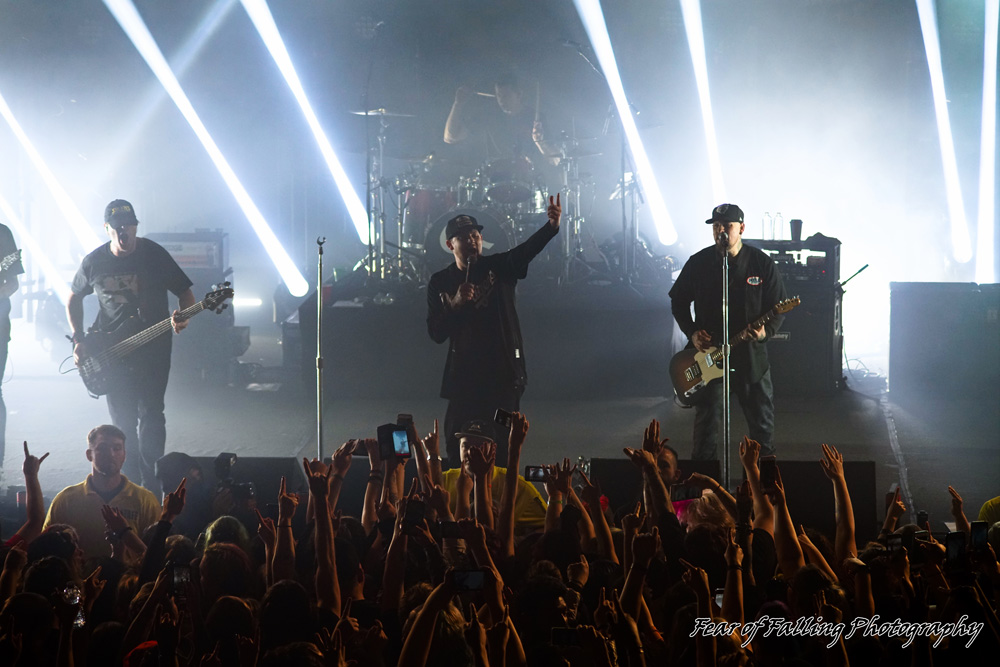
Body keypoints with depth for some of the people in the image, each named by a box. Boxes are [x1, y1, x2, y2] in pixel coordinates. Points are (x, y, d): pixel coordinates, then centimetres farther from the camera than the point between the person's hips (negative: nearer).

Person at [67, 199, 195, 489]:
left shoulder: (155, 255, -6)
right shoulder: (94, 262, 1)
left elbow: (185, 292, 0)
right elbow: (74, 299, 16)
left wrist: (182, 318, -21)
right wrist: (78, 340, 6)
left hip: (153, 348, -2)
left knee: (150, 416, -8)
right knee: (122, 422, 4)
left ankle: (151, 485, -3)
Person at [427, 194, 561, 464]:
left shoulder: (498, 267, 4)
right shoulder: (440, 283, 6)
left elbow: (526, 250, -15)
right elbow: (436, 333, 1)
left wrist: (551, 226, -33)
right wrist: (456, 304, -16)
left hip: (503, 371, -1)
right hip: (464, 374, 1)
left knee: (502, 445, -2)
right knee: (457, 444, 0)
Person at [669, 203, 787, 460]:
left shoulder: (762, 263, -3)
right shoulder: (698, 263, 0)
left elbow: (778, 306, 1)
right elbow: (678, 300, 10)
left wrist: (766, 331, -18)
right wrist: (692, 333, -5)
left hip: (751, 354, 0)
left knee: (762, 420, 8)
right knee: (707, 421, 4)